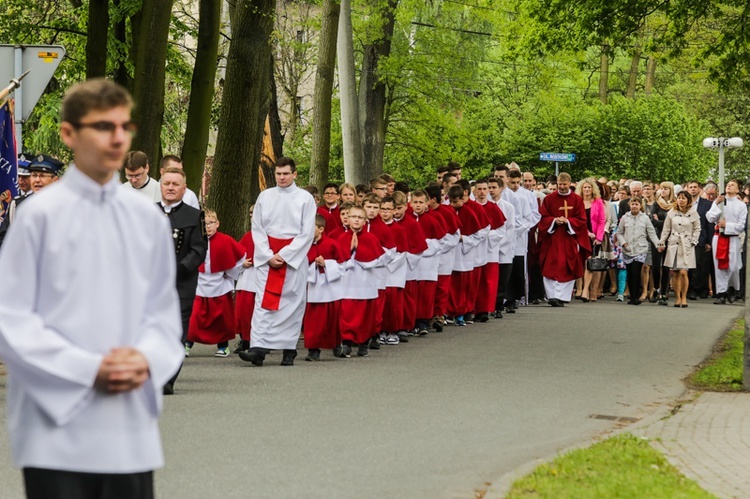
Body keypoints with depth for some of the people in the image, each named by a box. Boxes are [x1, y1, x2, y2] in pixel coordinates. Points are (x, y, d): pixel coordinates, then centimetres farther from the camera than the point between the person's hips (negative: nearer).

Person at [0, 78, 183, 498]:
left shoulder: (148, 219, 7)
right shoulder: (41, 215, -6)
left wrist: (147, 360, -8)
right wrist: (89, 369, -15)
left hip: (132, 431, 4)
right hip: (58, 429, -4)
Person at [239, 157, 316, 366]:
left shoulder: (305, 198, 0)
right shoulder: (265, 196, 7)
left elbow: (307, 233, -3)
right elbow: (257, 229, 6)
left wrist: (284, 255, -10)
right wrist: (269, 255, -7)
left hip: (293, 258, -1)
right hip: (266, 258, 1)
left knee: (292, 303, 1)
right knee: (263, 301, -8)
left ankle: (289, 350, 7)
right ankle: (258, 348, -16)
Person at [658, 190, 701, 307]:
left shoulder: (693, 213, 2)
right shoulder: (671, 213, 7)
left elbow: (697, 229, 8)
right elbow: (666, 229, 12)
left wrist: (693, 242, -1)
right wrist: (661, 243, 8)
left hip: (686, 246, -2)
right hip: (673, 244, 2)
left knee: (683, 272, -12)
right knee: (674, 273, 0)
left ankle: (684, 297, 1)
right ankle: (677, 297, 8)